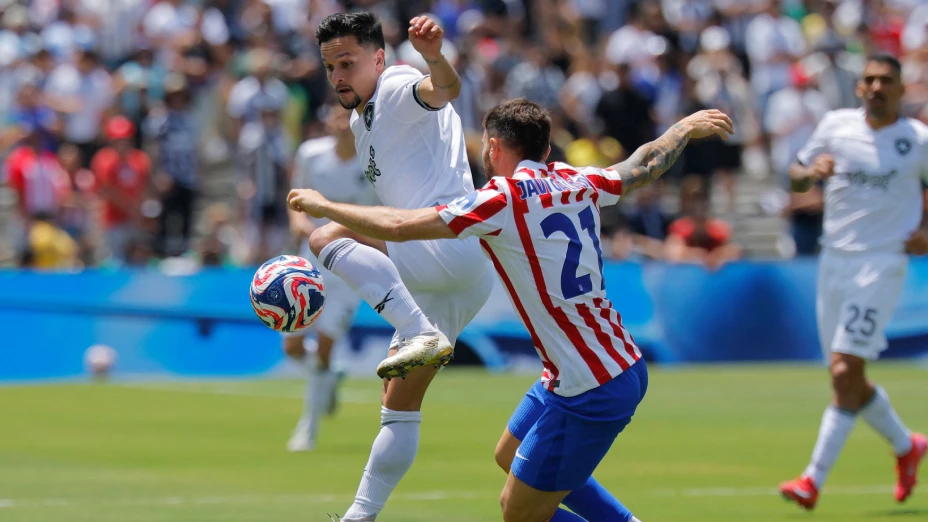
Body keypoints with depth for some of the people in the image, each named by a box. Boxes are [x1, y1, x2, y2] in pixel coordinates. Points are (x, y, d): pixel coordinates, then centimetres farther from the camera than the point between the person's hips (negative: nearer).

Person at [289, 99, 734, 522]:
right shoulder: (577, 182, 5)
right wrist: (687, 127, 44)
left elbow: (398, 226, -17)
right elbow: (643, 167, 24)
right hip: (623, 367, 9)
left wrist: (322, 205, -2)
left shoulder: (504, 199, -16)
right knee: (510, 457, 27)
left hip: (590, 392, -9)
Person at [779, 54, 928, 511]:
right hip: (834, 261, 5)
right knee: (848, 381, 11)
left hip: (882, 264, -5)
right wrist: (810, 172, -9)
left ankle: (814, 479, -13)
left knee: (845, 373, -15)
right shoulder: (836, 125, 5)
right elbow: (796, 177, 14)